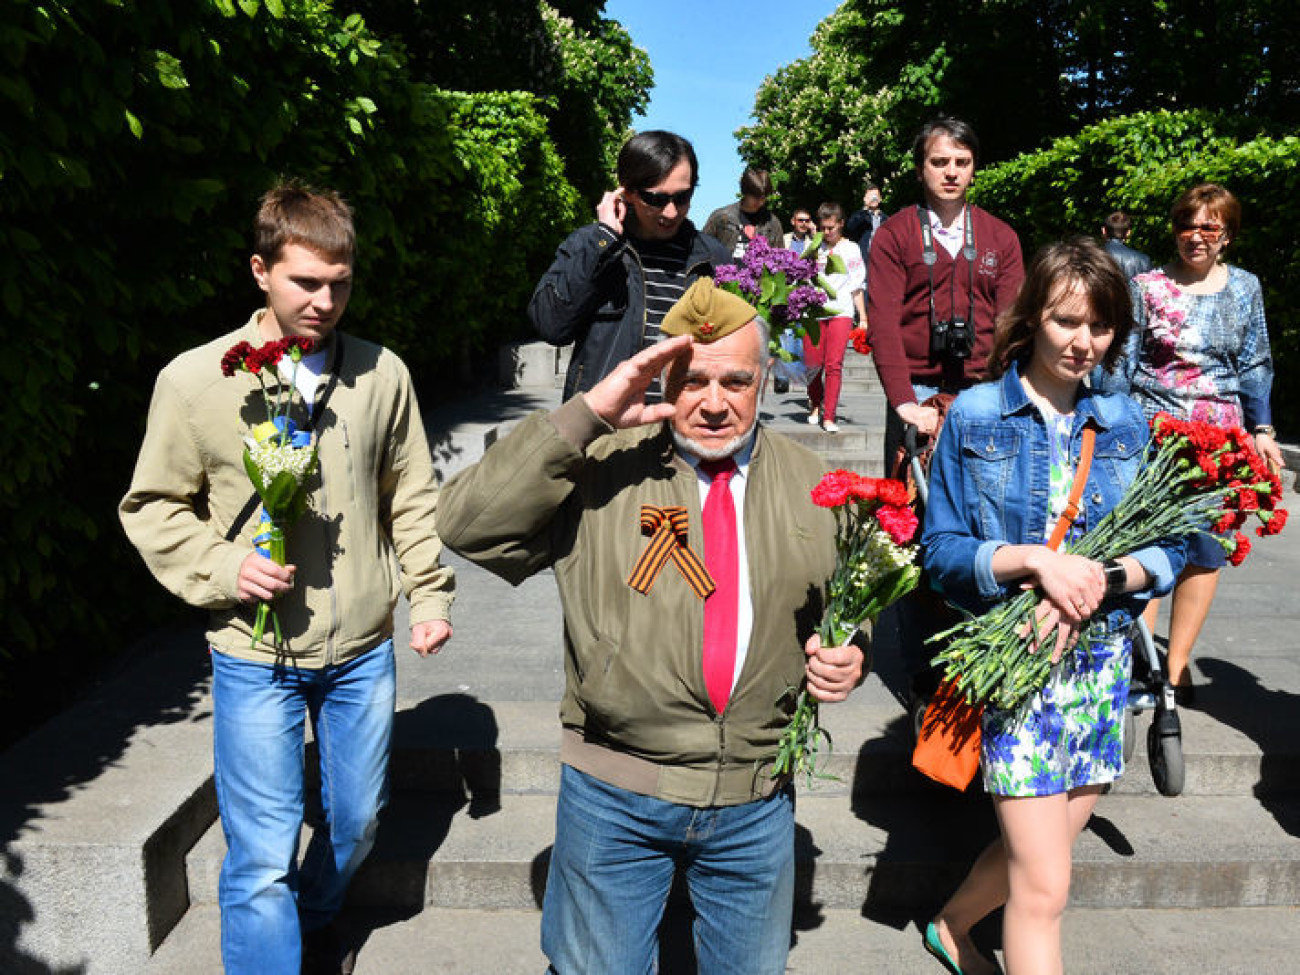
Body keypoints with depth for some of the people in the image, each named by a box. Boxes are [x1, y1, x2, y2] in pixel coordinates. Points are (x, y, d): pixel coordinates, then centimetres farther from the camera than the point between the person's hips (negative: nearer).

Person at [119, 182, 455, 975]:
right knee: (264, 856, -1)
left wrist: (431, 594, 3)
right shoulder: (195, 381, -9)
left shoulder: (383, 374, -3)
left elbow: (413, 499, 7)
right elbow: (153, 508, 0)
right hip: (256, 655, -3)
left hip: (365, 649, 3)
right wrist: (221, 567, -15)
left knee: (358, 821, 20)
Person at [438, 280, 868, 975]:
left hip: (758, 798, 3)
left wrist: (847, 656, -7)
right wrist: (590, 413, -25)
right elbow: (467, 525, -21)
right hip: (615, 793, -2)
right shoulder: (603, 468, -8)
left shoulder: (812, 486, 4)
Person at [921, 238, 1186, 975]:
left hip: (1103, 662, 4)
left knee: (1035, 851, 17)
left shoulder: (1129, 423, 6)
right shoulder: (973, 417, -3)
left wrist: (1102, 579, -16)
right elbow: (941, 550, -6)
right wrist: (1036, 560, -21)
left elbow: (1169, 549, 4)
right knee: (1044, 886, -6)